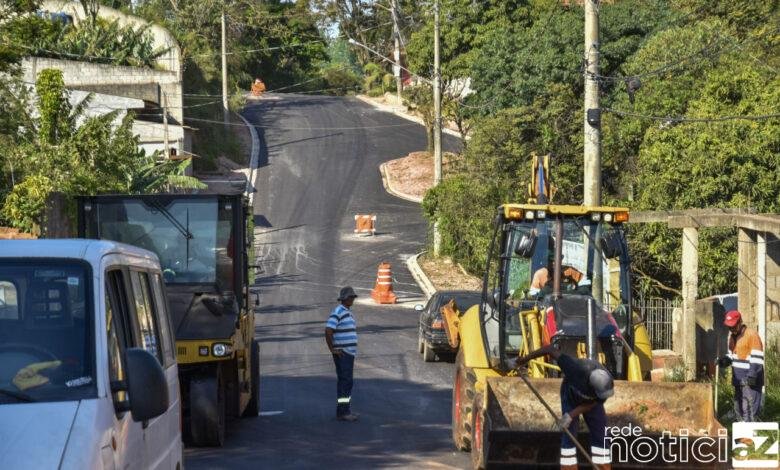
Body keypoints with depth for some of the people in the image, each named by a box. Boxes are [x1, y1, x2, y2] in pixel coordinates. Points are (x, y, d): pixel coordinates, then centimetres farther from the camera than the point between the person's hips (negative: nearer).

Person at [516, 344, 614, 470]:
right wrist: (525, 358, -27)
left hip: (589, 402, 2)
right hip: (570, 395, -2)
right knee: (569, 435, -6)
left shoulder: (607, 383, -36)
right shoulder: (576, 368, -45)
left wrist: (571, 415, -28)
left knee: (600, 436, -2)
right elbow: (551, 349, -36)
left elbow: (592, 404, -19)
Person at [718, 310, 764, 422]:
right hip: (738, 379, 9)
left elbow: (757, 358, -16)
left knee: (750, 407, -12)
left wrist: (752, 375, -23)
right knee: (739, 407, 13)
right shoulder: (732, 335, 15)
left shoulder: (751, 335, -12)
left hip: (749, 379, -9)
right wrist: (726, 360, 3)